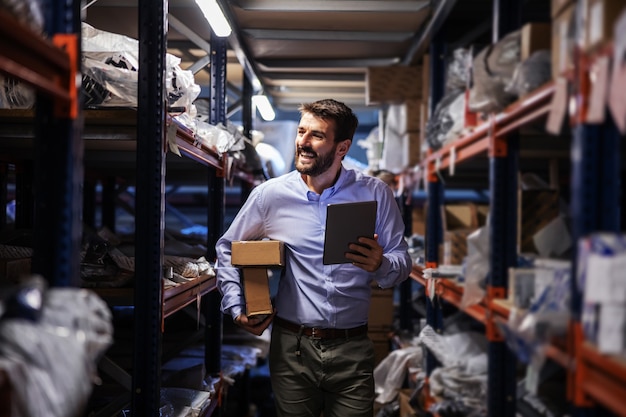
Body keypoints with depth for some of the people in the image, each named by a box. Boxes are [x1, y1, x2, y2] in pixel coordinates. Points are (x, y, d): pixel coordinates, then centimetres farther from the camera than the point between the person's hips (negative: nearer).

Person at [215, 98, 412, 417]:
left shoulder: (375, 193, -1)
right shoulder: (269, 194, 0)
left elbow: (403, 262, 2)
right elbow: (227, 248, 13)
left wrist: (381, 265, -21)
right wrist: (236, 308, 3)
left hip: (352, 351, 0)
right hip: (291, 347, 1)